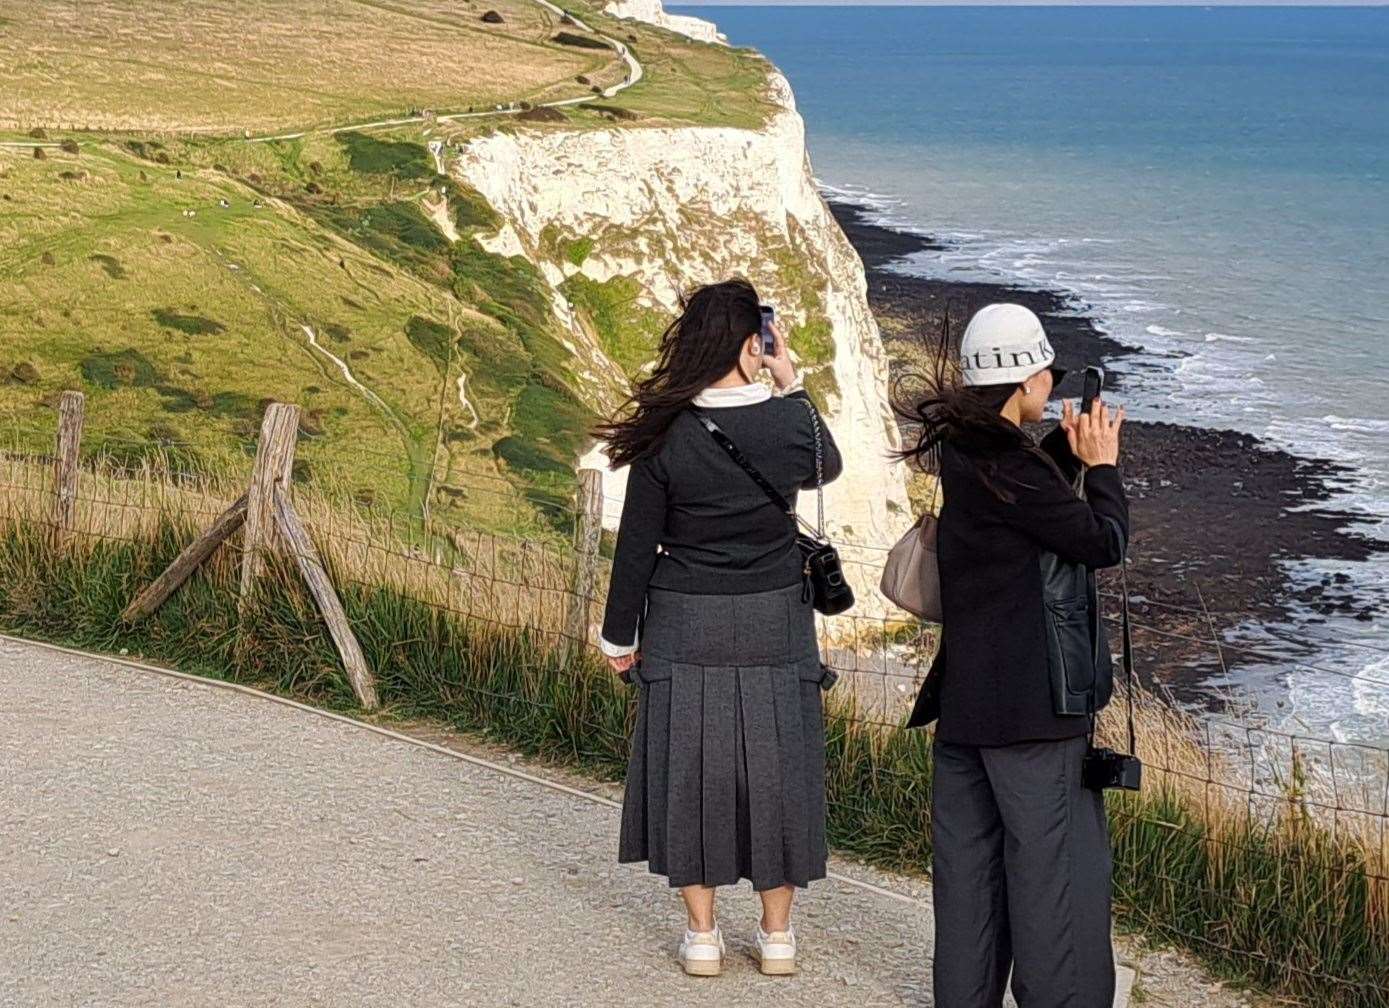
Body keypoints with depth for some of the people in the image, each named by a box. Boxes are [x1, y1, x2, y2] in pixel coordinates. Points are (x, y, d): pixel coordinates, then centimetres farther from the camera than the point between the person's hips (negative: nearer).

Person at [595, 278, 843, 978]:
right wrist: (791, 388, 13)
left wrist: (619, 635, 5)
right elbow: (827, 468, 14)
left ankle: (702, 934, 17)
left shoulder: (665, 435, -12)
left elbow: (637, 545, -6)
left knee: (688, 769, 10)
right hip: (774, 626, 1)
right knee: (774, 767, 12)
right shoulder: (791, 420, -10)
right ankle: (777, 934, 21)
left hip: (686, 631, -1)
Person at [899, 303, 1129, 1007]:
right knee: (1051, 862, -1)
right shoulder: (1009, 465, -20)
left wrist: (1068, 450, 13)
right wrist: (1102, 465, 2)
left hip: (964, 694, 9)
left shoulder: (962, 450, 7)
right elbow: (1103, 542, -13)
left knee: (969, 861, 13)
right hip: (1029, 700, -9)